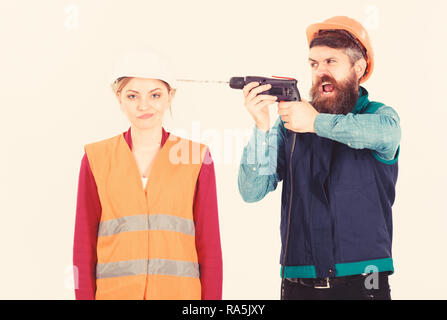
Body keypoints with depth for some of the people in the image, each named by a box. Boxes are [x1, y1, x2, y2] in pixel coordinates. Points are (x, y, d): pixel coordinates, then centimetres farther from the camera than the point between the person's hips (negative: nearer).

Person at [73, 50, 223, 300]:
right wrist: (85, 296, 1)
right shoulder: (97, 158, 3)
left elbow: (209, 244, 2)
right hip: (114, 291, 1)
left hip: (181, 292, 0)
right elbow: (84, 244, 5)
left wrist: (212, 297, -2)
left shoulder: (197, 158, 1)